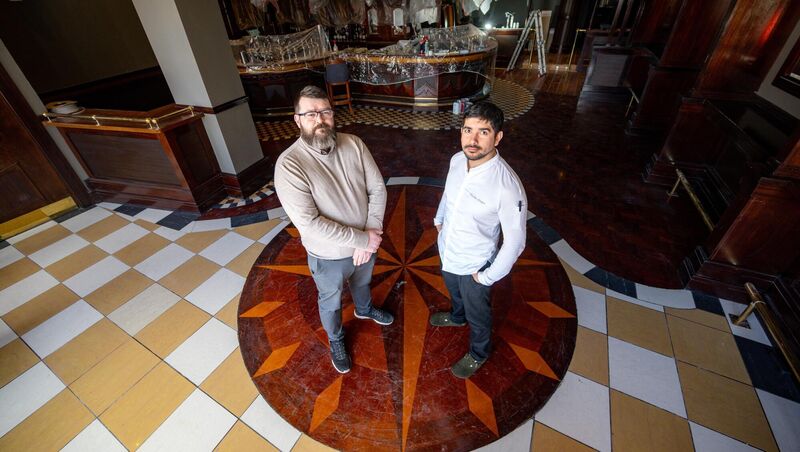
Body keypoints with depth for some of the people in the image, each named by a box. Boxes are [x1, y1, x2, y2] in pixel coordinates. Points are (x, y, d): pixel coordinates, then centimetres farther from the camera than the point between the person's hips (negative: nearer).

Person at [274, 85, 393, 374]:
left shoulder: (354, 144, -13)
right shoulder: (289, 165, -26)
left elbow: (378, 188, -10)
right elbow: (309, 223, -30)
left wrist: (371, 234, -20)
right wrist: (362, 239, -27)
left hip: (366, 243, 4)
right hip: (328, 256, -4)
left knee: (361, 282, 33)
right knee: (330, 301, 24)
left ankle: (364, 309, 67)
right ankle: (336, 339, 55)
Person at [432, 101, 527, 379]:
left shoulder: (507, 186, -35)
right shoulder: (457, 160, -14)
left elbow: (514, 242, -24)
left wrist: (488, 277, -16)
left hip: (474, 264, -6)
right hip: (447, 251, 6)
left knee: (477, 313, 22)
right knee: (454, 291, 35)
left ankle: (479, 353, 52)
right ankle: (457, 317, 68)